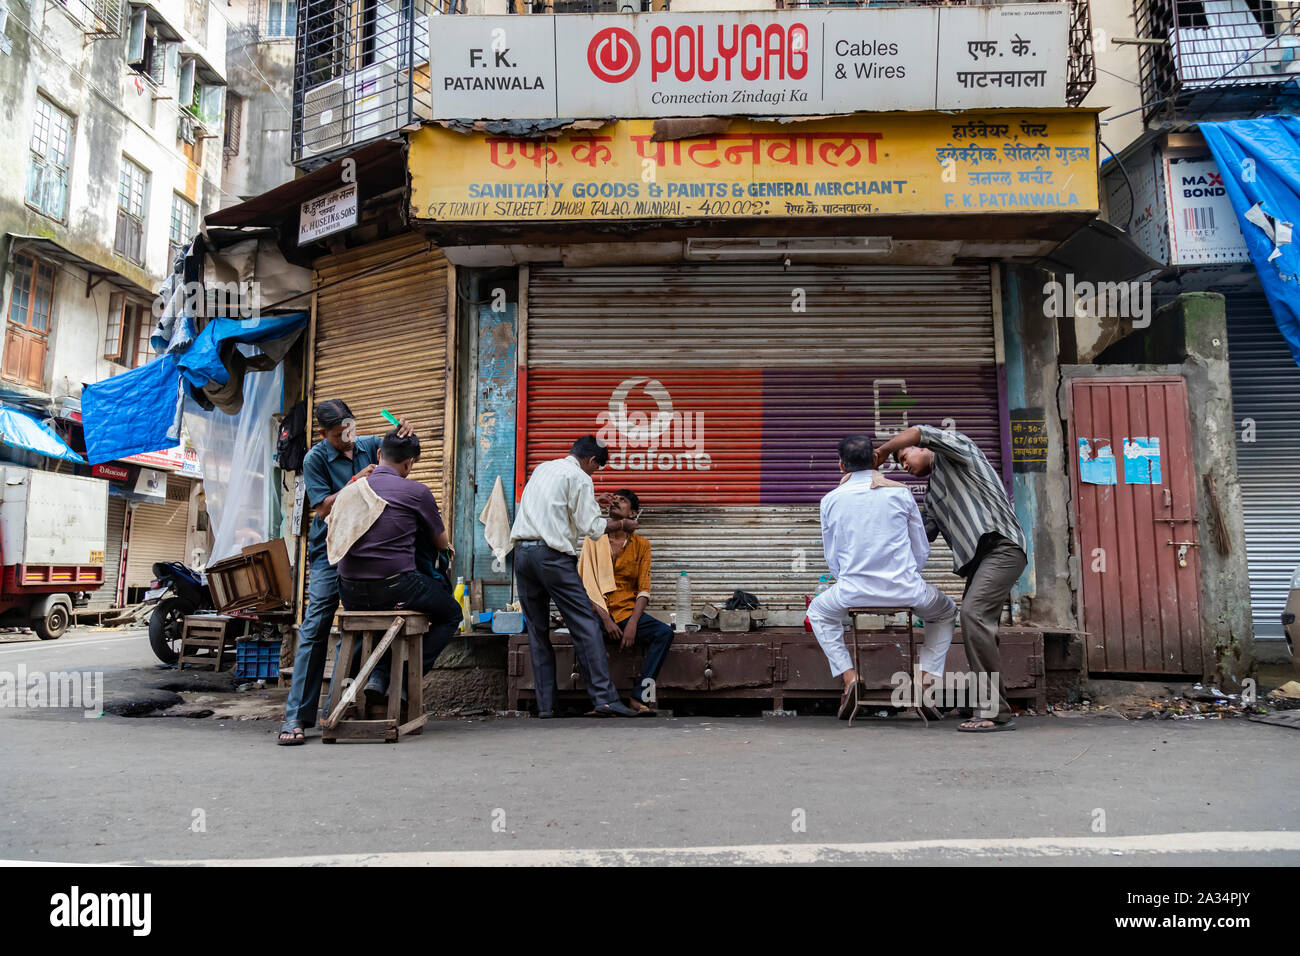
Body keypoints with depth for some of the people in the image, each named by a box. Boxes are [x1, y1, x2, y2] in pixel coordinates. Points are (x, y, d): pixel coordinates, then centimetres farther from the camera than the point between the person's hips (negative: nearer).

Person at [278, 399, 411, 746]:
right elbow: (323, 508, -11)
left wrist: (401, 430, -4)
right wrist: (357, 482, -18)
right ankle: (296, 716, -7)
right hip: (330, 552, -4)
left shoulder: (368, 445, 5)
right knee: (315, 628, -9)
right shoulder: (315, 459, -5)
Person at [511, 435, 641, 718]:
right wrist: (621, 524, 11)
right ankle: (604, 697, -8)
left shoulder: (542, 469, 22)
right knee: (586, 624, -4)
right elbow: (590, 527, -4)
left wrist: (593, 505, 42)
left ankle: (545, 704, 9)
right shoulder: (580, 478, 0)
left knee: (538, 630, 9)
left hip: (521, 551, 7)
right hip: (552, 554, -7)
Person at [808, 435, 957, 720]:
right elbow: (922, 551, 9)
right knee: (945, 612, 31)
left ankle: (849, 676, 14)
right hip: (904, 590, 0)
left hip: (853, 591, 0)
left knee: (818, 612, 32)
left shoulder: (831, 499, 3)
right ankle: (928, 678, 13)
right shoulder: (900, 493, 2)